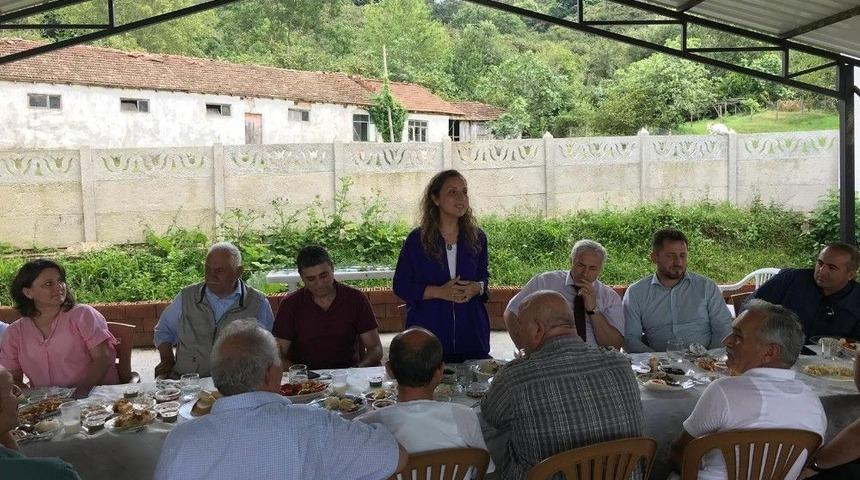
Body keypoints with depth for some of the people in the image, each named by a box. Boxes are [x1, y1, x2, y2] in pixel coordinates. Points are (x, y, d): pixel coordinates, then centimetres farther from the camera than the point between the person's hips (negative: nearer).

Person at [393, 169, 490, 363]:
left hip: (471, 331, 3)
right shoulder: (417, 240, -3)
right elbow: (401, 286, -3)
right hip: (428, 332, -3)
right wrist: (440, 292, -15)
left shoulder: (477, 238, 6)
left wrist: (477, 288, -8)